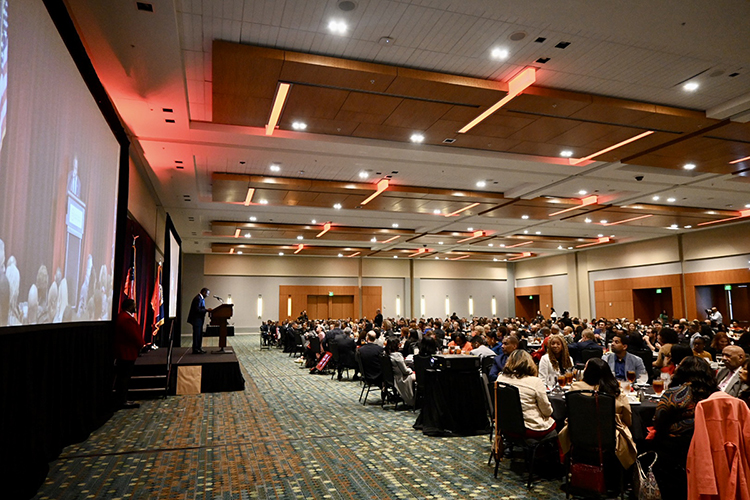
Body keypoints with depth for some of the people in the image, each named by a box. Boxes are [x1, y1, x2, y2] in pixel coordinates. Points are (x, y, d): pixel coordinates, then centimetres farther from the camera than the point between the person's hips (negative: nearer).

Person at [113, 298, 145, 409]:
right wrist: (140, 346, -4)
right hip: (127, 353, -11)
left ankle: (121, 400, 23)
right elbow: (134, 336, -21)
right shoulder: (127, 319, -22)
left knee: (123, 377, 16)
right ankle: (121, 401, 4)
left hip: (124, 353, 11)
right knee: (124, 377, -3)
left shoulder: (122, 316, 13)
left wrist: (139, 345, 12)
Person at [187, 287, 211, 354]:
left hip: (199, 319, 11)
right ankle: (195, 349, 1)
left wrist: (207, 310, 7)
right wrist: (207, 310, -22)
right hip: (196, 319, -11)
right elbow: (197, 310, -25)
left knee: (200, 334, 14)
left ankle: (198, 348, 21)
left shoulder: (201, 298, 14)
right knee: (196, 334, -5)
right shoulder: (198, 298, -19)